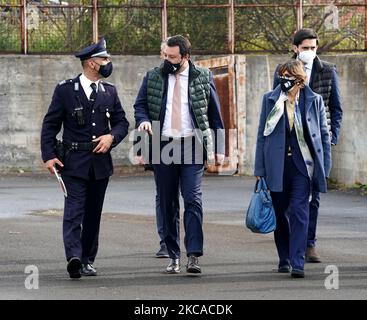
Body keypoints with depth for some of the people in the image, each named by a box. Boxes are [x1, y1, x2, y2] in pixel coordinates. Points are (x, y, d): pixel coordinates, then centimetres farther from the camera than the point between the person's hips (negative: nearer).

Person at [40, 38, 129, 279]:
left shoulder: (110, 91, 11)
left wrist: (111, 136, -7)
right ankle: (74, 257, -26)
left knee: (93, 213, 8)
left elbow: (122, 122, 15)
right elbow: (50, 125, 0)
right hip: (74, 161, -4)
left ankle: (87, 260, 16)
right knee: (74, 210, -15)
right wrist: (49, 156, -10)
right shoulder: (65, 90, -2)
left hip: (101, 161, 4)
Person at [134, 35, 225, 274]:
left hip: (192, 147, -2)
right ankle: (174, 257, 12)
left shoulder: (203, 78, 3)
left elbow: (215, 113, 8)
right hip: (163, 146, 2)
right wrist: (143, 119, -10)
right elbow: (140, 104, 14)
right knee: (167, 204, 5)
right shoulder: (153, 77, 7)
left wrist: (219, 148, 5)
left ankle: (194, 256, -16)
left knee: (193, 200, -13)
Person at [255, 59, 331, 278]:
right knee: (280, 213, 9)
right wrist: (260, 169, 3)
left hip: (302, 164, -2)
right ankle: (284, 259, 25)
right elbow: (262, 135, 7)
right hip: (277, 164, 2)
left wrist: (325, 168, 3)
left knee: (299, 211, -12)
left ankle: (298, 264, -14)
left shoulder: (314, 100, 3)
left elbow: (324, 135, 8)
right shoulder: (270, 100, 5)